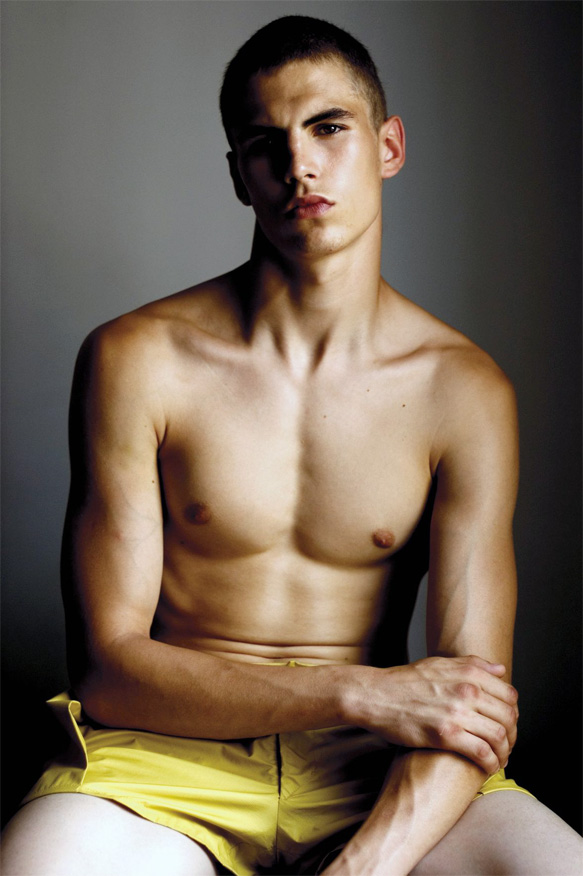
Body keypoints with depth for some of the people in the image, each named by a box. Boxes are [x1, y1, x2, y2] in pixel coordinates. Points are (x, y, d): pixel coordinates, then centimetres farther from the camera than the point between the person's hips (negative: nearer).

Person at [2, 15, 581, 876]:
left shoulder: (463, 390, -4)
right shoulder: (136, 360, -6)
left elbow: (475, 691, -10)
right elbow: (108, 664, -8)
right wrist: (363, 693, -17)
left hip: (377, 772, 2)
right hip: (171, 754, -1)